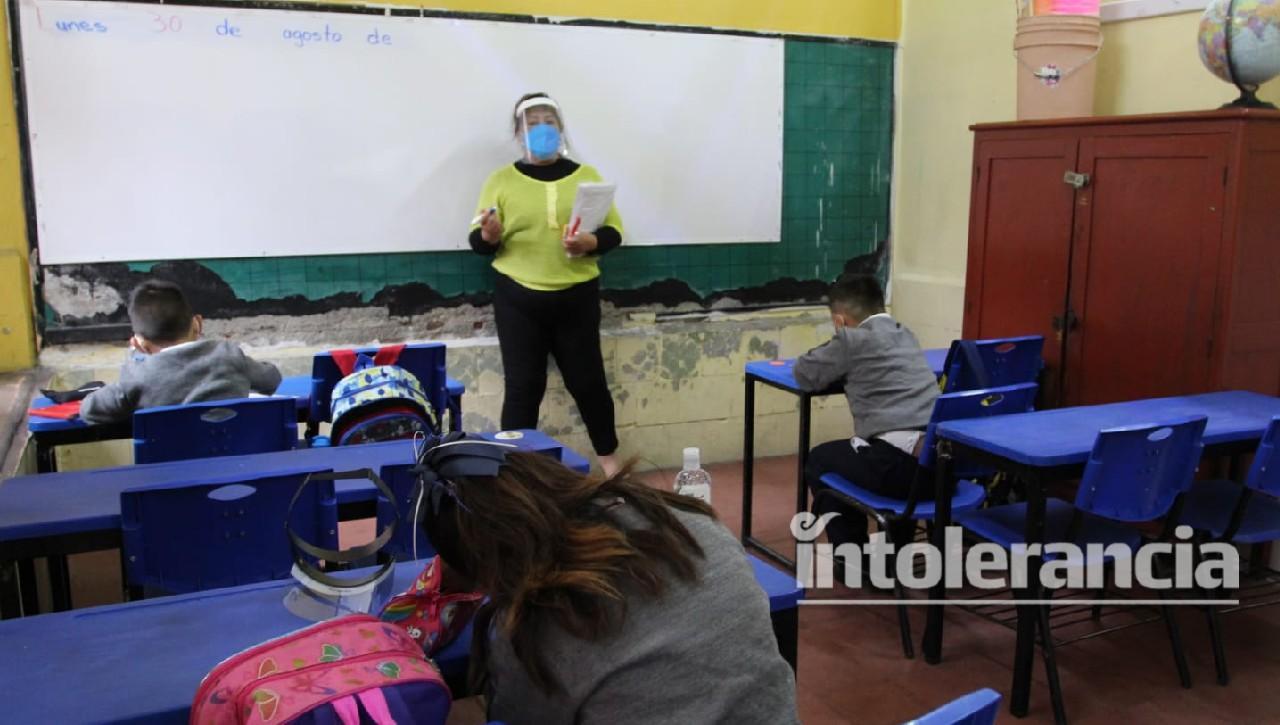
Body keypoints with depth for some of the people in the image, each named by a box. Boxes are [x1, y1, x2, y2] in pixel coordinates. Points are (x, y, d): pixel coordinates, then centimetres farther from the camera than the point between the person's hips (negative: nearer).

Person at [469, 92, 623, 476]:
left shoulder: (586, 176, 7)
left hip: (576, 297, 1)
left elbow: (614, 231, 6)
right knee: (522, 386, 1)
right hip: (518, 299, -1)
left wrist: (591, 242, -15)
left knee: (587, 380, 7)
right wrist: (489, 235, -20)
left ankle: (609, 455, 26)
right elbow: (478, 243, 3)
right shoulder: (501, 180, 3)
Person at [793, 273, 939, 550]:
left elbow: (805, 376, 9)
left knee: (819, 459, 21)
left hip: (901, 464, -7)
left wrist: (834, 346, 25)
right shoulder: (905, 335, 22)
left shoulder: (853, 339, 0)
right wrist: (846, 368, 29)